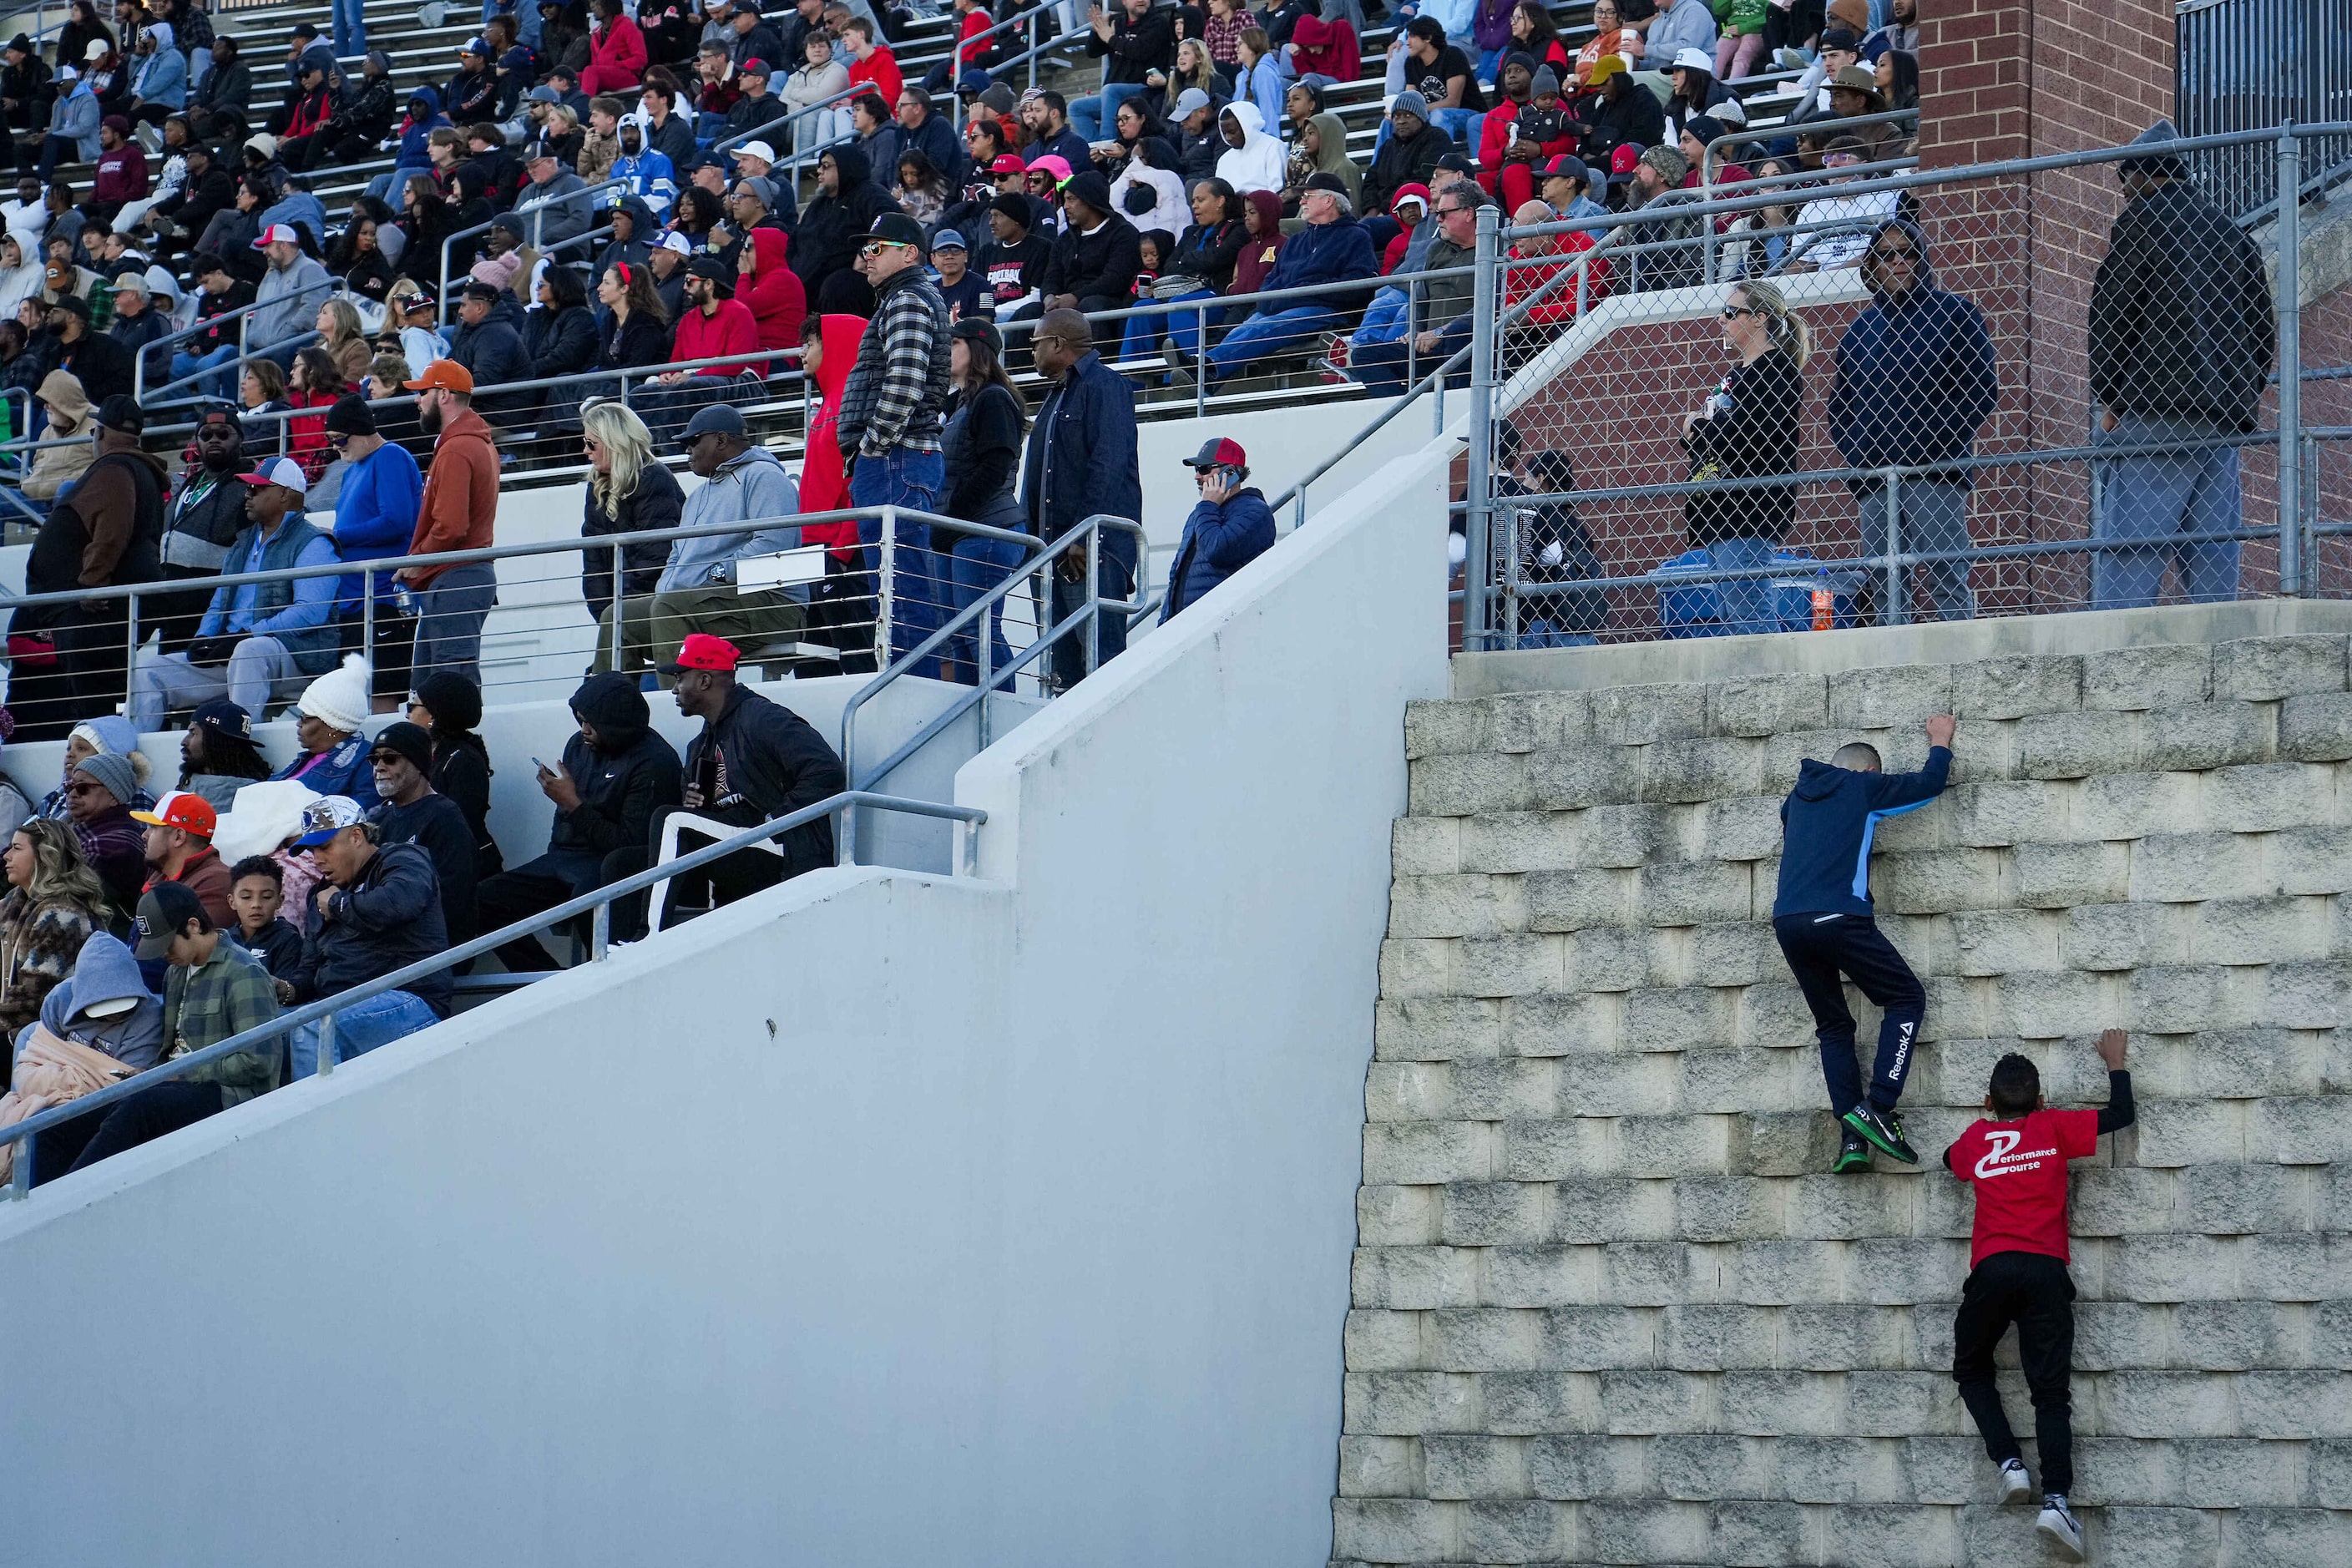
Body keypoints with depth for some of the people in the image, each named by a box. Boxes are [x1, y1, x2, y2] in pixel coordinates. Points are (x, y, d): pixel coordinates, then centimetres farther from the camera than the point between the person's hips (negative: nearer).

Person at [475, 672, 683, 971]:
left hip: (610, 866, -8)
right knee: (487, 900, -9)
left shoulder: (653, 763, -13)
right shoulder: (580, 746, 13)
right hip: (564, 857, 8)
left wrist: (574, 805, -15)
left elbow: (631, 844, -18)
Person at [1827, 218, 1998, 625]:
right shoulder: (1861, 328, 18)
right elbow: (1839, 404, 22)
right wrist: (1853, 453, 5)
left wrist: (1947, 442, -11)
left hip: (1937, 473, -5)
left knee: (1946, 577, -10)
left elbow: (1982, 389, -1)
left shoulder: (1953, 313, 5)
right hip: (1873, 479, 5)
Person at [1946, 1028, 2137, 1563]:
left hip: (1991, 1271, 0)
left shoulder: (1976, 1138, 15)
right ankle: (2056, 1498, -20)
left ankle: (2010, 1462, 0)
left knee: (1972, 1369, 21)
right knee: (2051, 1391, -1)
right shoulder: (2053, 1127, 10)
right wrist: (2115, 1063, 30)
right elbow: (2122, 1115, 16)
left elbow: (1952, 1159, 38)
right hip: (2045, 1269, 0)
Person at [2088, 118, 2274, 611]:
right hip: (2224, 422, 6)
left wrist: (2109, 400, 0)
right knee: (2212, 555, 4)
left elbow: (2111, 313, -4)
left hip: (2155, 412, -6)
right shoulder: (2233, 233, 20)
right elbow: (2262, 326, 20)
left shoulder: (2141, 219, 2)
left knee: (2124, 560, -12)